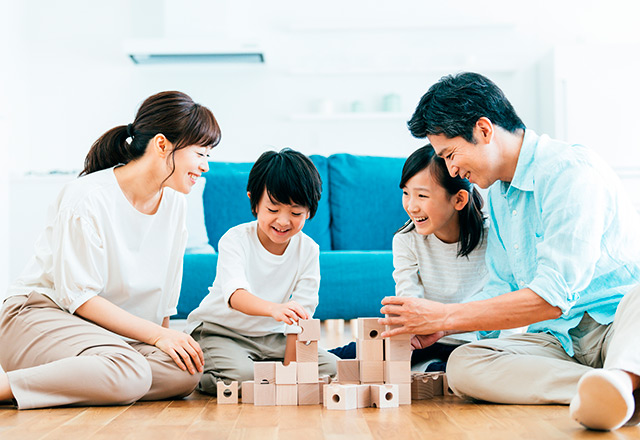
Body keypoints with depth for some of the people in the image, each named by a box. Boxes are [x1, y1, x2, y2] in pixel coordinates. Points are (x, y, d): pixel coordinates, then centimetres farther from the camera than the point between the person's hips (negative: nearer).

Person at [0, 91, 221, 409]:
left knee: (186, 373, -23)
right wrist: (156, 335, -20)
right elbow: (77, 295, -16)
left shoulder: (174, 203, 6)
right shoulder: (87, 197, -15)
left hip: (114, 330, 7)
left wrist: (167, 337, 0)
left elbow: (164, 298, 13)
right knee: (127, 375, -36)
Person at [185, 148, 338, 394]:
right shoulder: (235, 240, -18)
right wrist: (274, 309, -57)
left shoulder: (308, 251, -7)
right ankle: (204, 377, -3)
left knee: (332, 366, -10)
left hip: (270, 336, 5)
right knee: (241, 374, -34)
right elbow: (235, 294, -36)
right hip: (219, 330, -4)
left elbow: (301, 312, -8)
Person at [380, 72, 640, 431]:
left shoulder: (571, 170, -15)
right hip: (561, 340, 7)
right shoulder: (498, 193, 14)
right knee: (463, 365, -23)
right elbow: (503, 290, 20)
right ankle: (609, 391, -35)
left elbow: (552, 297, -22)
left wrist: (443, 316, -16)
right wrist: (438, 328, 3)